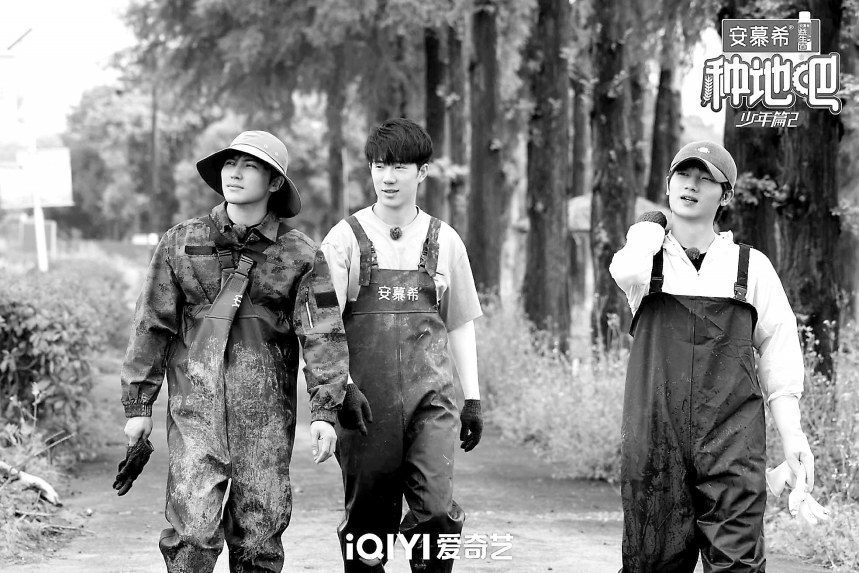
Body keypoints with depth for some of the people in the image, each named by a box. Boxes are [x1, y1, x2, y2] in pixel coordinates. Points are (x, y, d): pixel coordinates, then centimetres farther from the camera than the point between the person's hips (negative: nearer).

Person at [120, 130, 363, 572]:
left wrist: (325, 411, -12)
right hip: (196, 408, 0)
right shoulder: (181, 244, 6)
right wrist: (138, 404, 5)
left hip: (267, 412, 0)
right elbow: (151, 325, 7)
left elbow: (323, 334, -3)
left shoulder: (300, 255, 2)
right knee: (193, 528, -10)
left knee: (258, 534, 3)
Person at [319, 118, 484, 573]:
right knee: (368, 514, 5)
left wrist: (472, 399, 12)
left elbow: (460, 325, 16)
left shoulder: (445, 241, 9)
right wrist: (343, 385, -18)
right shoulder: (345, 238, 1)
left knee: (436, 510, -13)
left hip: (431, 398, 1)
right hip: (365, 400, -1)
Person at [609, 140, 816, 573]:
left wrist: (792, 434, 5)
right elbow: (627, 272, -16)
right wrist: (651, 231, 4)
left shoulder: (751, 266, 10)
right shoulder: (646, 253, 9)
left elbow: (779, 349, 11)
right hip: (654, 444, 0)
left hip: (731, 445, 0)